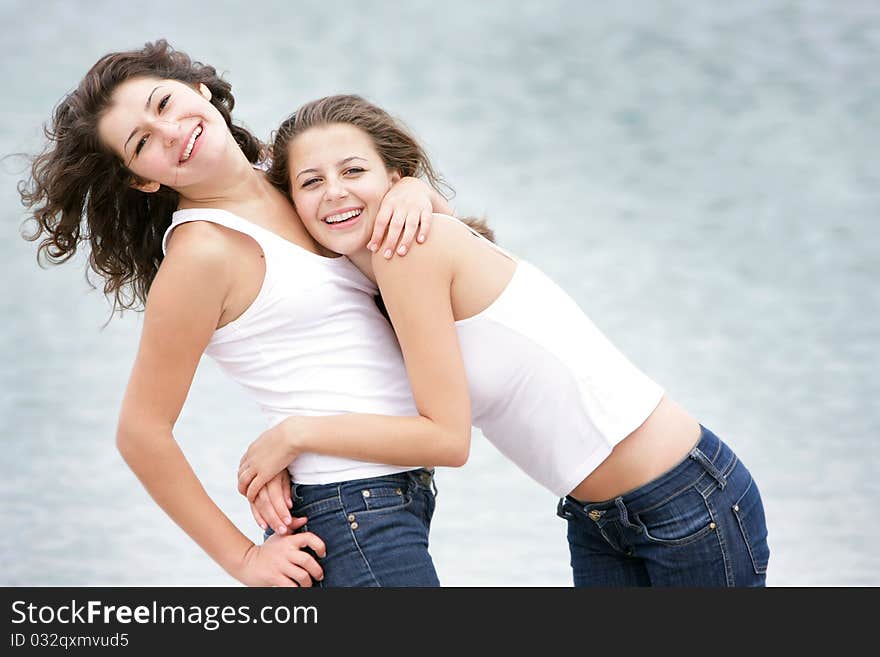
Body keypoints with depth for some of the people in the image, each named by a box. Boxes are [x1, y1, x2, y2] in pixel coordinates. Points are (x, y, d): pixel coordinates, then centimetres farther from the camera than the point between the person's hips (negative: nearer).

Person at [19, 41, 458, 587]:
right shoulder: (202, 251, -14)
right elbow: (141, 434, -12)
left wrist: (414, 189, -5)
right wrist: (242, 559, -9)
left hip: (401, 493, 8)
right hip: (353, 515, -8)